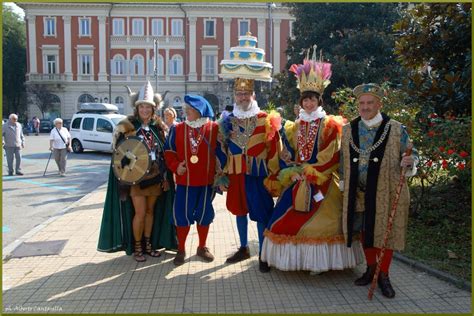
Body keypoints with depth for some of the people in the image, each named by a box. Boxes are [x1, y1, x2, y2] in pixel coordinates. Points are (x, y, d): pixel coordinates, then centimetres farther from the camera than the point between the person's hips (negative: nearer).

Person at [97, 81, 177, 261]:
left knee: (151, 211, 12)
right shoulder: (127, 125, -5)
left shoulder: (158, 126, 6)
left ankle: (148, 243, 26)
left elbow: (164, 152, 9)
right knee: (140, 213, -4)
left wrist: (165, 176, 6)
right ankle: (136, 247, 14)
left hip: (155, 176, 4)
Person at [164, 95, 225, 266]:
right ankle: (181, 250, 21)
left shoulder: (214, 128, -3)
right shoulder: (177, 128, 2)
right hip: (184, 181, 1)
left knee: (204, 214, 11)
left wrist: (220, 171, -3)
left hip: (207, 181, 0)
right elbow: (169, 150, 6)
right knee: (182, 214, 4)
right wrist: (175, 166, -9)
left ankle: (202, 247, 29)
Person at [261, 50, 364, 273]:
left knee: (318, 221, -5)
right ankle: (295, 257, 16)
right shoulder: (295, 126, 13)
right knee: (290, 219, 3)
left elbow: (331, 157, -10)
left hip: (321, 182, -5)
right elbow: (287, 155, 11)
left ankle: (319, 261, 8)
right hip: (297, 181, 5)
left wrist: (307, 172, -12)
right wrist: (293, 173, -5)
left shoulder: (330, 125, -3)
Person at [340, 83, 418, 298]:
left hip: (387, 192, -2)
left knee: (386, 231, 6)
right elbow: (344, 160, 12)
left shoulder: (396, 129, -5)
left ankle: (383, 275, 24)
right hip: (359, 193, 3)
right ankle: (371, 268, 34)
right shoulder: (348, 130, 4)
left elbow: (411, 154, 1)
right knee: (365, 231, 13)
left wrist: (409, 161, -21)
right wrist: (343, 183, 11)